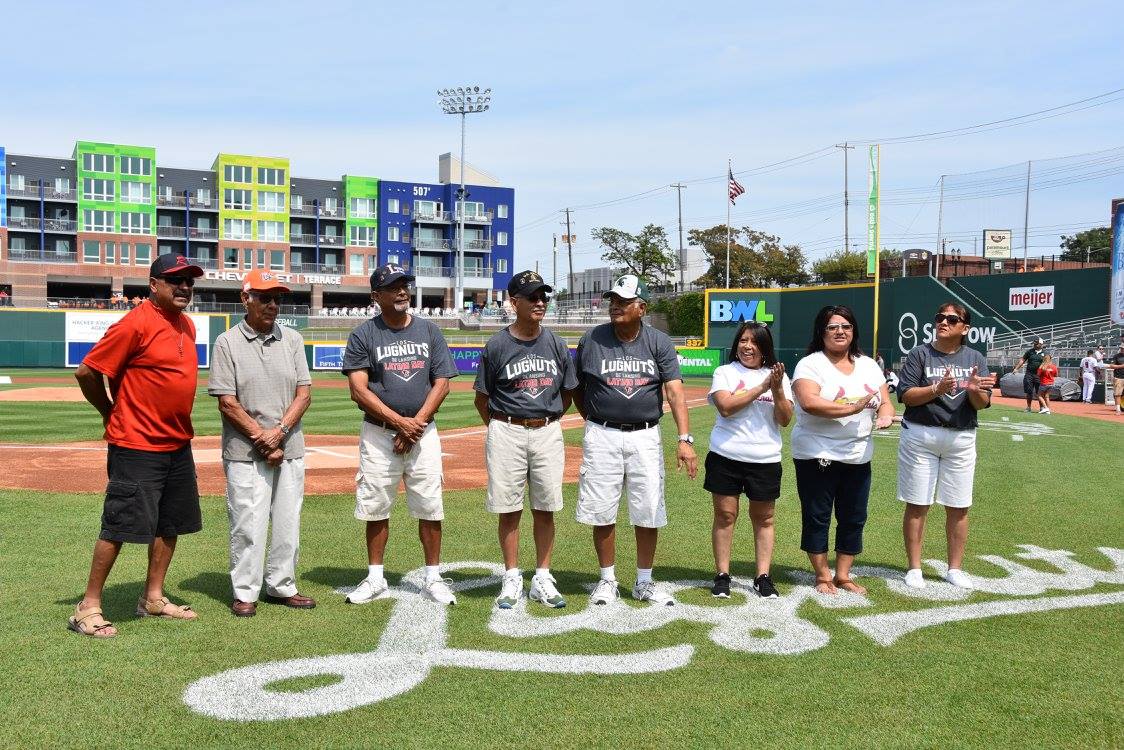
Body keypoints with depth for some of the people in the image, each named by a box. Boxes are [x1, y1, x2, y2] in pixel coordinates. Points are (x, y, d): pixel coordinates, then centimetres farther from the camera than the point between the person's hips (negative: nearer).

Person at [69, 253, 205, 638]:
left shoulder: (186, 325, 10)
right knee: (119, 525, -3)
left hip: (178, 444, 9)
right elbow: (87, 372, -14)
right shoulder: (135, 324, -16)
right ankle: (88, 607, 9)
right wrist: (113, 414, -3)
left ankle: (153, 598, 28)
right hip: (136, 447, -8)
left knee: (171, 524, 15)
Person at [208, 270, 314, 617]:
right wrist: (262, 439, -12)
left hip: (290, 449, 4)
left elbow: (304, 393, 3)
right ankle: (244, 593, 12)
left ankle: (281, 586, 23)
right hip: (245, 453, -4)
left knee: (288, 523, 9)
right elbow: (227, 403, -8)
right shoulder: (227, 343, -3)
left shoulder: (292, 339, 8)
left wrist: (279, 431, -11)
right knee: (247, 524, -2)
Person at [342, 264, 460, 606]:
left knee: (430, 507, 2)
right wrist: (399, 422, -15)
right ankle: (375, 578, 20)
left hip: (423, 433, 2)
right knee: (375, 507, 5)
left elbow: (442, 383, 3)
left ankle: (433, 578, 15)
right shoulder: (363, 335, 0)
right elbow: (358, 390, -7)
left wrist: (416, 424, -8)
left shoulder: (429, 331, 7)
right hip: (379, 433, -1)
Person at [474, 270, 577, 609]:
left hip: (547, 433, 3)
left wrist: (548, 422, 9)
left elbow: (567, 393, 14)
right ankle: (512, 580, 16)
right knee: (508, 509, 4)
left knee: (545, 509, 7)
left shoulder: (556, 344, 5)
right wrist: (499, 429, 3)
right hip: (507, 432, -2)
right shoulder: (496, 345, -3)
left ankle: (542, 579, 18)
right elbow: (482, 398, 4)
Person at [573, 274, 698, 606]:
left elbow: (675, 391, -12)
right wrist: (594, 423, 8)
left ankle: (644, 582, 22)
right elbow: (576, 388, 11)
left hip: (645, 437, 0)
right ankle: (608, 580, 22)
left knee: (649, 512, 5)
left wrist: (685, 438, -23)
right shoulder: (592, 339, -1)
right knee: (602, 512, 5)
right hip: (602, 437, 0)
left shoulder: (659, 342, -2)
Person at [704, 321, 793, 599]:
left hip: (765, 459, 2)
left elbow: (785, 420, 1)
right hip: (726, 456, -1)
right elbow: (726, 407, -14)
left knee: (763, 518, 7)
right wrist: (761, 387, -15)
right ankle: (722, 576, 11)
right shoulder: (725, 373, 3)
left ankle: (763, 577, 15)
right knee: (725, 514, 2)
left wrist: (777, 390, -14)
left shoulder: (778, 376, 8)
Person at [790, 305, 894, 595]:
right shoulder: (810, 364, -7)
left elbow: (885, 402, 9)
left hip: (859, 457, 5)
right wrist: (851, 408, -27)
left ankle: (843, 575, 25)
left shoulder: (868, 365, 12)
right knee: (817, 517, 3)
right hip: (817, 456, -5)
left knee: (853, 518, 11)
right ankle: (822, 575, 18)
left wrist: (884, 416, -15)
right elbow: (809, 402, -23)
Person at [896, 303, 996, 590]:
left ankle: (955, 568, 20)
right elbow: (905, 395, -9)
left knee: (958, 508, 7)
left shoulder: (975, 358, 7)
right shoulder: (920, 354, 0)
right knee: (917, 505, 2)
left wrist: (974, 390, -24)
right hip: (920, 436, -2)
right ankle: (914, 568, 12)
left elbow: (982, 404, -1)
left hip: (961, 439, 2)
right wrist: (937, 389, -24)